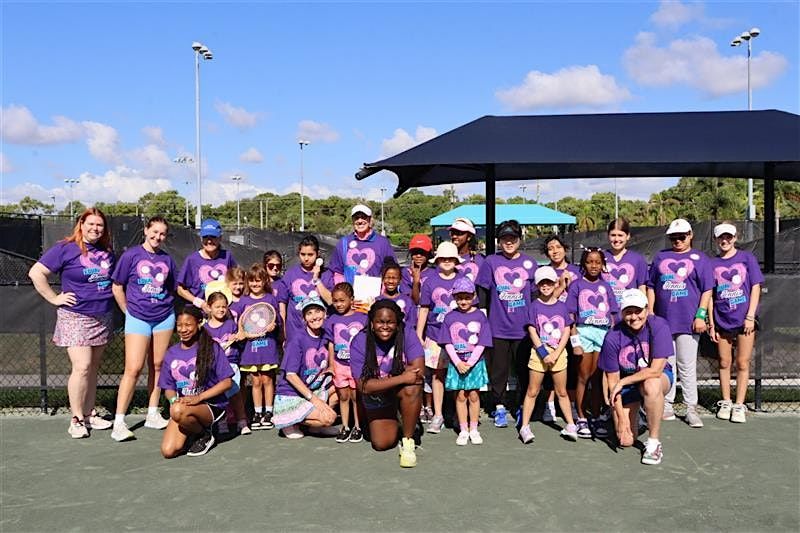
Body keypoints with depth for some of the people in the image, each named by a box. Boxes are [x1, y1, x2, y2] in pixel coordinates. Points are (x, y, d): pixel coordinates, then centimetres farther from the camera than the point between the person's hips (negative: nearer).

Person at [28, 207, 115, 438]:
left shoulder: (107, 252, 10)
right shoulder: (65, 249, -7)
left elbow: (114, 281, 25)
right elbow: (36, 273, -10)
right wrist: (54, 298, -11)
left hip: (102, 318, 6)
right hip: (75, 318, -5)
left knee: (93, 368, 11)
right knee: (81, 367, -11)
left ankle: (89, 414, 21)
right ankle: (76, 420, 1)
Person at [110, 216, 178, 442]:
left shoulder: (167, 259, 8)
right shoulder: (131, 255, -2)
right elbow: (117, 288, 2)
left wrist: (164, 307, 10)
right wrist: (130, 311, 2)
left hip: (164, 317, 4)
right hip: (138, 319, -4)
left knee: (157, 366, 8)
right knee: (133, 368, -10)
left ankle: (153, 414, 19)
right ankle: (119, 422, -5)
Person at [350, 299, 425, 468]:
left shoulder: (407, 334, -20)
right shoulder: (359, 342, -20)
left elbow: (418, 370, -31)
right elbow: (363, 385, -27)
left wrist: (387, 378, -25)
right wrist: (401, 378, -33)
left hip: (403, 391, -1)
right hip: (376, 399, 1)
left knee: (413, 388, -35)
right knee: (381, 444, -6)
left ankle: (407, 441, -15)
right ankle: (392, 422, 31)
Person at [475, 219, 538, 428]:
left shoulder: (529, 263, 5)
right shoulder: (491, 262, 0)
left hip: (524, 328, 1)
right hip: (498, 327, -1)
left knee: (524, 370, 8)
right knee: (498, 369, 7)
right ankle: (499, 408, 20)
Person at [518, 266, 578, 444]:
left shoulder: (562, 306, 3)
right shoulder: (535, 306, -2)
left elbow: (566, 331, -1)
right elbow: (532, 331, -6)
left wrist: (556, 354, -10)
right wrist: (544, 353, -14)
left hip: (559, 353, 2)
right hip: (539, 353, -2)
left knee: (561, 392, 12)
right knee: (532, 392, 3)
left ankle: (570, 425, 21)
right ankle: (524, 427, 7)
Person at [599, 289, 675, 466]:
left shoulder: (659, 326, -23)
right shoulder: (613, 337, -19)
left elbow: (655, 370, -26)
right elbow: (612, 379, -11)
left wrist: (622, 382, -20)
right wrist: (621, 416, -14)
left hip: (657, 377, -2)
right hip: (625, 383, 2)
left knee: (651, 385, -40)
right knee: (626, 441, -4)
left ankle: (653, 443, -22)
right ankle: (633, 413, 33)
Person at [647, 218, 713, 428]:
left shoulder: (700, 259, 5)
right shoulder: (661, 257, 14)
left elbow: (707, 290, 1)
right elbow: (651, 287, 15)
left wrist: (701, 315, -8)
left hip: (688, 322, -3)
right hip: (662, 321, 3)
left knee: (687, 367, 0)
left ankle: (691, 409, 7)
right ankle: (666, 406, 17)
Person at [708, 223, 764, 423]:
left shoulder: (747, 258, 2)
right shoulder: (713, 264, 5)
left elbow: (755, 287, 0)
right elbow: (710, 295, 6)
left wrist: (750, 316, -8)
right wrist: (711, 323, 2)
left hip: (744, 320, -2)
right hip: (722, 321, 2)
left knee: (743, 363, 2)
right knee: (724, 363, 8)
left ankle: (739, 405, 9)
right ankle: (725, 403, 19)